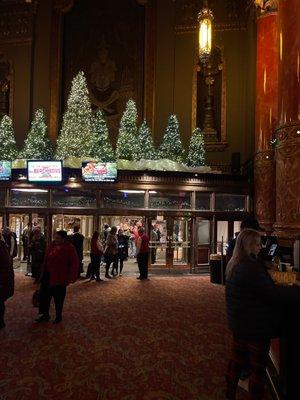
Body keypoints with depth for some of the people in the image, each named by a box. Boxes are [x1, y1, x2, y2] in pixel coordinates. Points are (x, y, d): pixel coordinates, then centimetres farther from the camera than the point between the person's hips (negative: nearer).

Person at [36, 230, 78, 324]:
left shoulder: (69, 248, -15)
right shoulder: (53, 245, 4)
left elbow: (74, 263, -15)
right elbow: (47, 259, 13)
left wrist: (71, 278, -18)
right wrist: (43, 273, 10)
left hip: (59, 277, -6)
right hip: (48, 275, 7)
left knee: (58, 298, 8)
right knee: (44, 295, 12)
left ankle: (58, 316, 28)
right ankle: (45, 315, 29)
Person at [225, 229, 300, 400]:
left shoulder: (235, 265, 4)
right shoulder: (251, 267, -26)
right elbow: (273, 294, -25)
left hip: (239, 322, 9)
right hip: (256, 326, -9)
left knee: (236, 360, 20)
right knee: (258, 367, 10)